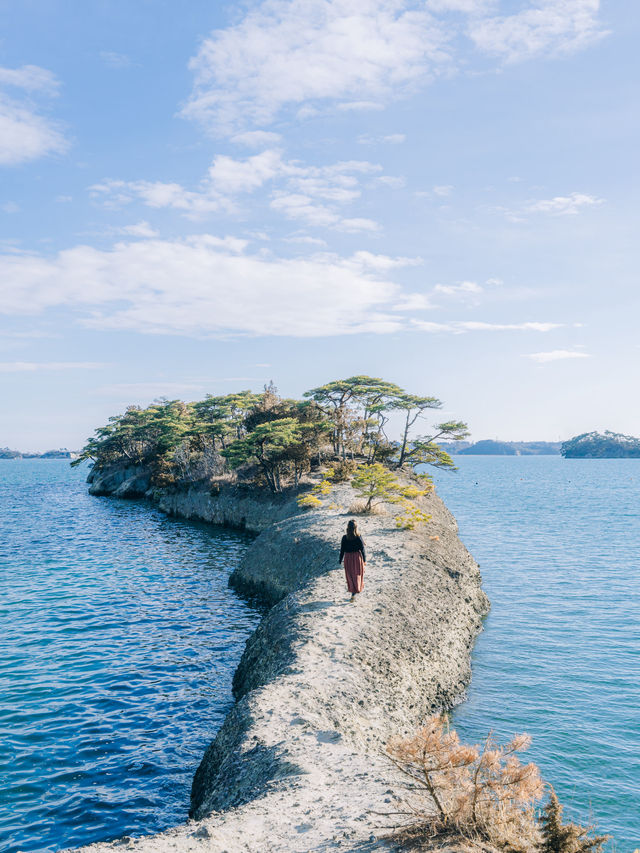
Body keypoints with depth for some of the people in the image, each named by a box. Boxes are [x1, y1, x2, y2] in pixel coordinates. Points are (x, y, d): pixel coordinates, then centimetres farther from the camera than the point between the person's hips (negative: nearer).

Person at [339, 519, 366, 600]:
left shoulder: (344, 538, -13)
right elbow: (362, 549, -10)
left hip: (348, 558, 1)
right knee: (357, 574, 18)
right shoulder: (358, 537, -16)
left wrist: (340, 560, 5)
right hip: (357, 557, -1)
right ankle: (357, 590, 21)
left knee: (350, 575, 14)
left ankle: (353, 592, 13)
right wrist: (364, 560, 2)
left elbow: (342, 550, -6)